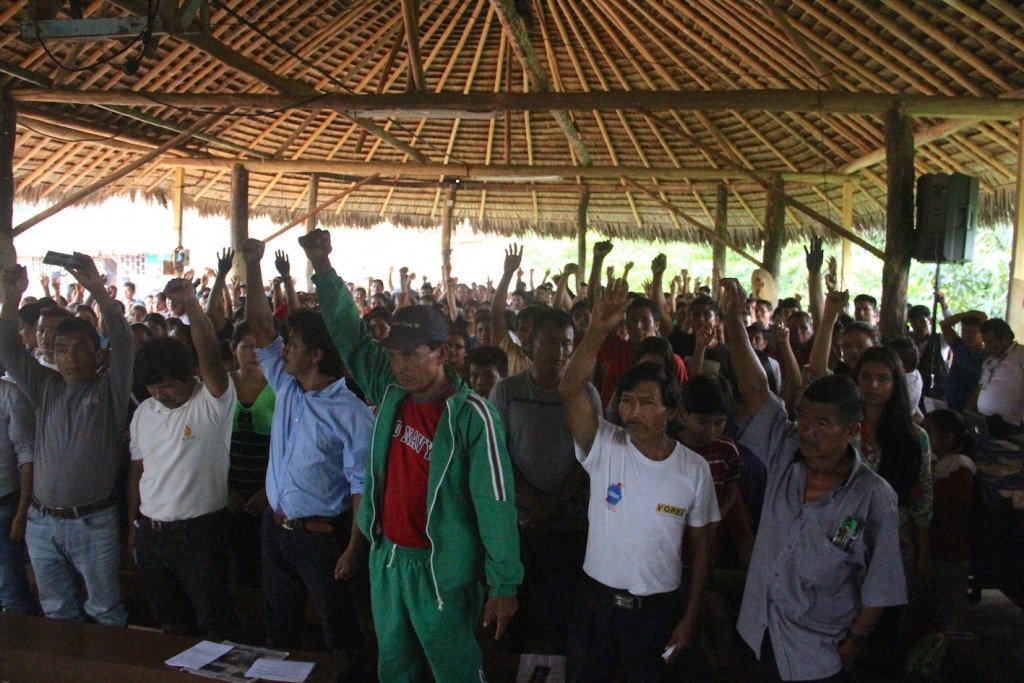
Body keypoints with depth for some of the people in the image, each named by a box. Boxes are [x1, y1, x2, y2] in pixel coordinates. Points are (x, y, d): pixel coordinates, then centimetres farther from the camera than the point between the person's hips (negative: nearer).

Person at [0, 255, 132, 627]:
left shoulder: (109, 391, -5)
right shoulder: (45, 388, 7)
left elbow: (122, 342, -19)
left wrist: (97, 289, -29)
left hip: (93, 522, -4)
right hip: (42, 523, 4)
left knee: (105, 611, 7)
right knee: (57, 612, 18)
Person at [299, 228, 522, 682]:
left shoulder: (472, 416, -20)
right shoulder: (391, 392, -2)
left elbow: (494, 501, -19)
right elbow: (350, 335, 3)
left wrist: (504, 584, -17)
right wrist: (324, 270, -7)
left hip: (441, 568, -6)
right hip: (386, 556, 6)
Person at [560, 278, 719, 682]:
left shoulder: (694, 469, -7)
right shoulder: (604, 447, -10)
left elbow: (702, 546, 1)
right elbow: (569, 391, -27)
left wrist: (690, 619, 1)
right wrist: (598, 330, -38)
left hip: (658, 610, 0)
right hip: (597, 602, 0)